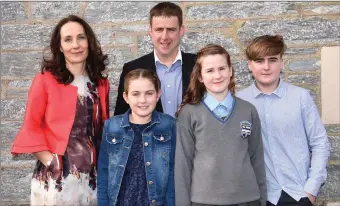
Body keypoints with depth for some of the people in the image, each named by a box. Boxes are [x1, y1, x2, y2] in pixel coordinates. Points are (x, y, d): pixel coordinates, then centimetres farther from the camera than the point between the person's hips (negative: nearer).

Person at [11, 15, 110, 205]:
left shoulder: (101, 83, 8)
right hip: (56, 177, -4)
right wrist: (50, 161, -12)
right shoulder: (45, 80, -5)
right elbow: (31, 128, -4)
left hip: (93, 177, 4)